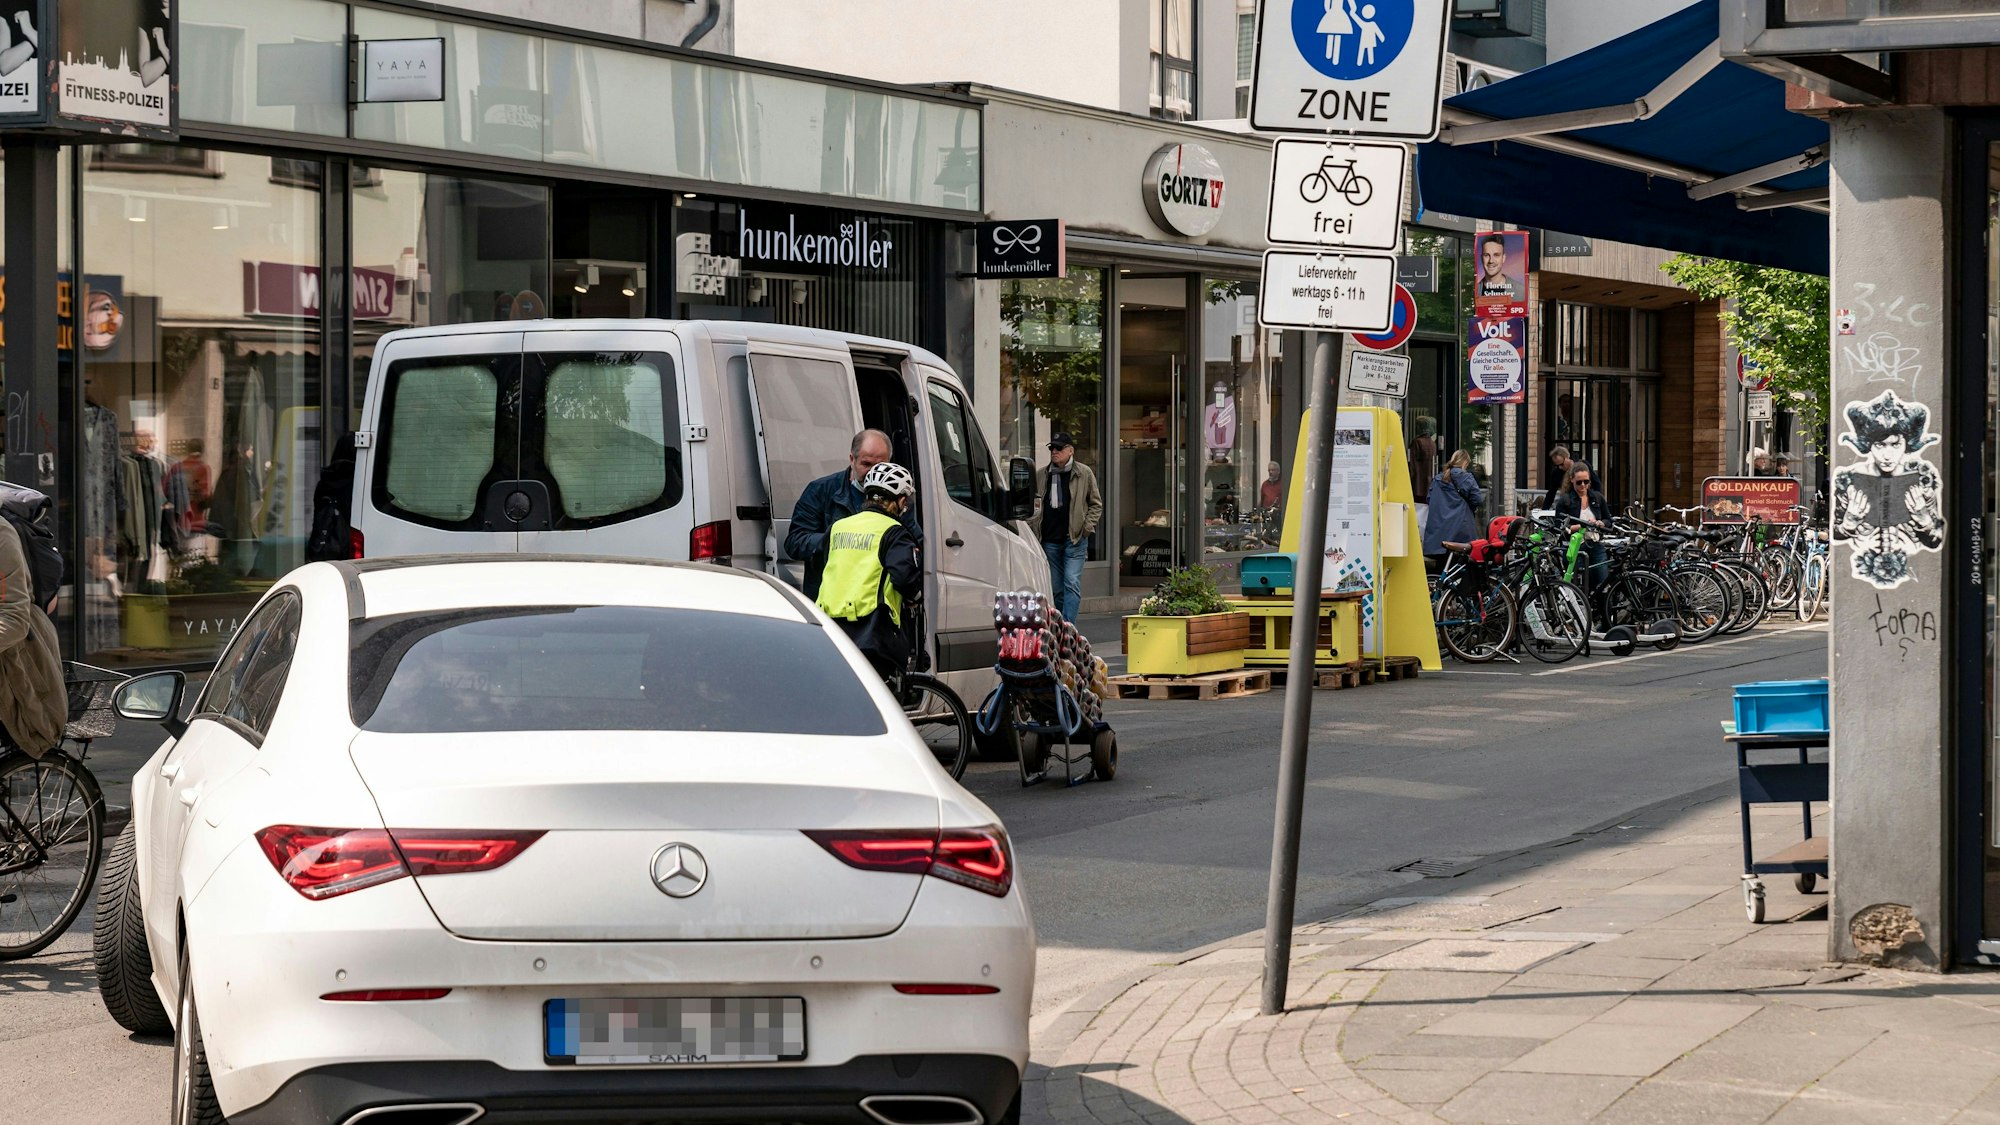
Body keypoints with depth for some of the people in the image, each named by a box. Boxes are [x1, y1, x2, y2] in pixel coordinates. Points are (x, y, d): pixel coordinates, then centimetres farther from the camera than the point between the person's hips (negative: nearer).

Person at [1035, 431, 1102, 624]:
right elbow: (1032, 502, 22)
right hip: (1050, 540, 3)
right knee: (1055, 588, 8)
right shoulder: (1041, 475, 9)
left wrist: (1087, 527, -4)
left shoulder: (1084, 474, 1)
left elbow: (1096, 504, 7)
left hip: (1075, 538, -3)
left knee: (1072, 584, -13)